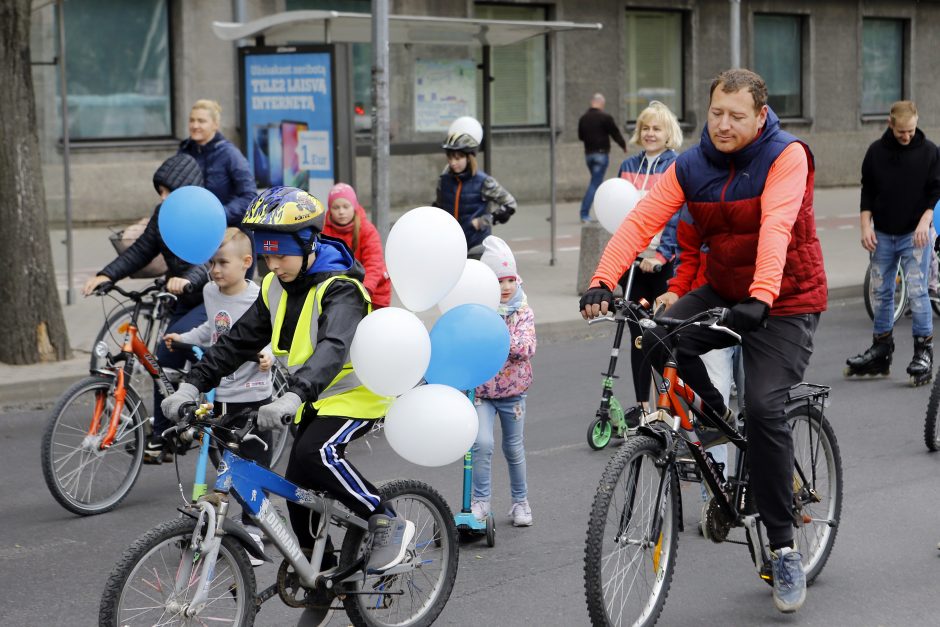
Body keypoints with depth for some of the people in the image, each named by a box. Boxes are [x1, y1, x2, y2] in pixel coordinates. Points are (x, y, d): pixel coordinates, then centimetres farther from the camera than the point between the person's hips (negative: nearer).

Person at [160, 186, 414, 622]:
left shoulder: (339, 289, -24)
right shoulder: (276, 288, 1)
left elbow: (333, 348, -41)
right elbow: (239, 341, 2)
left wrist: (292, 397, -57)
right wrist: (193, 385, -10)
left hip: (356, 394, -8)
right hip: (315, 400, 8)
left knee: (315, 455, -32)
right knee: (299, 486, 4)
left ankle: (388, 524, -15)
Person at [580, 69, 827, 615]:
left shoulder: (786, 156, -17)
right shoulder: (691, 167, -3)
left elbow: (776, 227, -33)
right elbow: (641, 221, -14)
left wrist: (762, 297, -47)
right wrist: (602, 282, -29)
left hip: (786, 304, -5)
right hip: (723, 293, 5)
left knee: (765, 408, -21)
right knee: (657, 338, -23)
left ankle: (784, 550, -9)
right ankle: (717, 417, 7)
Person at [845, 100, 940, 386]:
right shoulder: (876, 151, 4)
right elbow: (867, 191, 9)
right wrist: (866, 226, 1)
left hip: (915, 235, -3)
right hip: (882, 235, 3)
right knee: (881, 293, 8)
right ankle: (881, 352, 18)